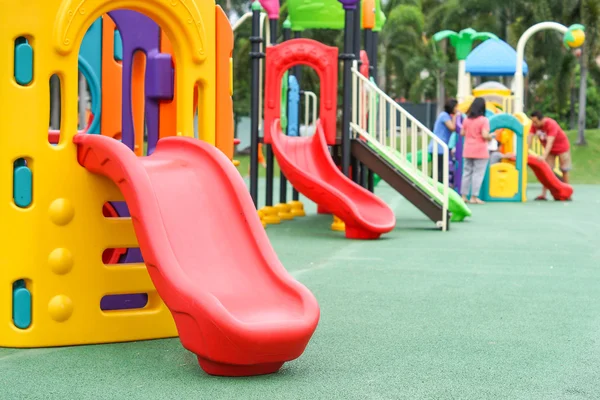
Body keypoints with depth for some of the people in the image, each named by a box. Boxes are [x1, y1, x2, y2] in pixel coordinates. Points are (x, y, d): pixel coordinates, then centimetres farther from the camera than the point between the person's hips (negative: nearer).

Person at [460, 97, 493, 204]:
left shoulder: (467, 119, 5)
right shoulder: (483, 120, -12)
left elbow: (462, 133, 9)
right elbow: (485, 135, -18)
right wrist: (490, 137, 2)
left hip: (467, 151, 6)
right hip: (480, 152, -6)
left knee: (466, 172, 12)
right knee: (478, 174, -1)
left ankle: (463, 196, 14)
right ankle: (474, 197, -2)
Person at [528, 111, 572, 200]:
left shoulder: (551, 124, -36)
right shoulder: (534, 125, -19)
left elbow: (550, 142, -45)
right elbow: (529, 138, -22)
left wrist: (544, 156, -55)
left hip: (562, 147, -5)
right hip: (549, 149, 5)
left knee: (564, 170, 2)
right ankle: (543, 195, -5)